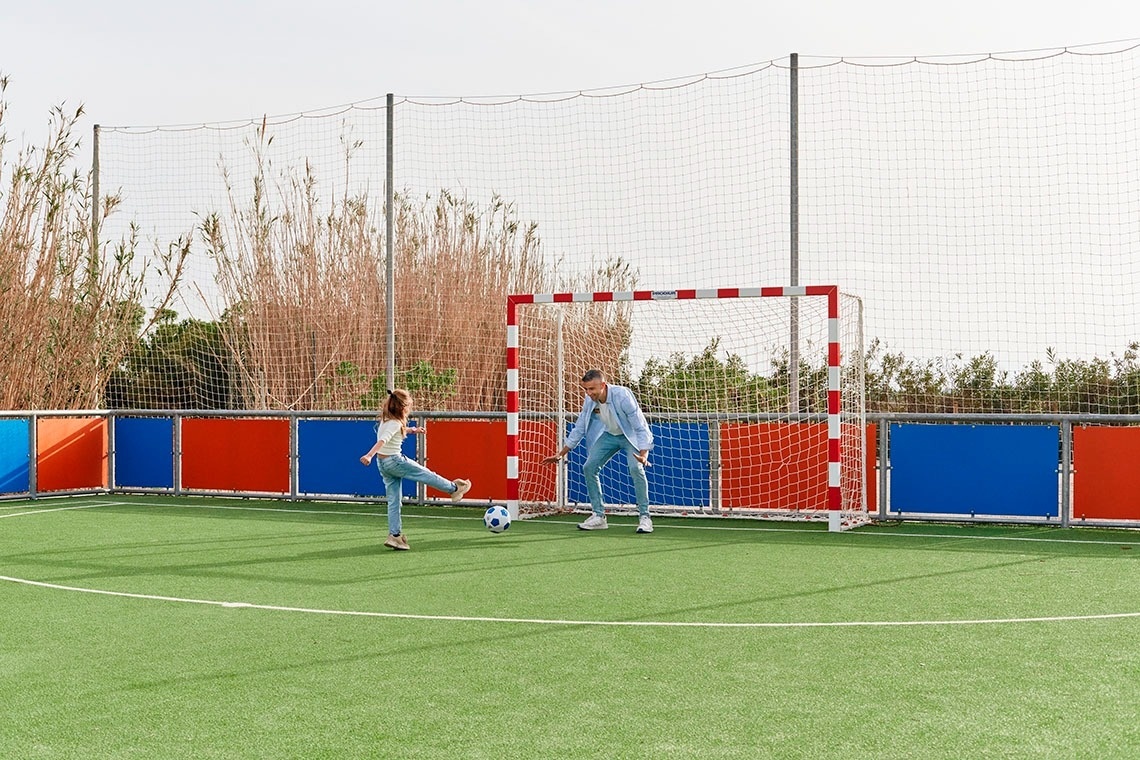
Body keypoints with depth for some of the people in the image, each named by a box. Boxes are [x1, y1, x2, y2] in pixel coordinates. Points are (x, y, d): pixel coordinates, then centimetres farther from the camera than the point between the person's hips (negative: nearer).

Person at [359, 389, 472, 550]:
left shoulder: (386, 419, 7)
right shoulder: (395, 423, -20)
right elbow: (382, 440, -34)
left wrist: (412, 430, 32)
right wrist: (369, 455, -45)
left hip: (383, 463, 9)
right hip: (394, 461, -9)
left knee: (394, 500, 11)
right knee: (427, 474, 10)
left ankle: (394, 535, 11)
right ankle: (454, 488, 31)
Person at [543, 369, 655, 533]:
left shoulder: (622, 396, -33)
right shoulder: (589, 401, -15)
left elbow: (641, 428, -32)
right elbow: (579, 429, -1)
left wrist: (643, 455, -46)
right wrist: (561, 454, -3)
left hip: (631, 435, -6)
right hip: (609, 435, 6)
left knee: (636, 468, -29)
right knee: (589, 468, -6)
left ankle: (644, 518, -18)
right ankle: (598, 516, 3)